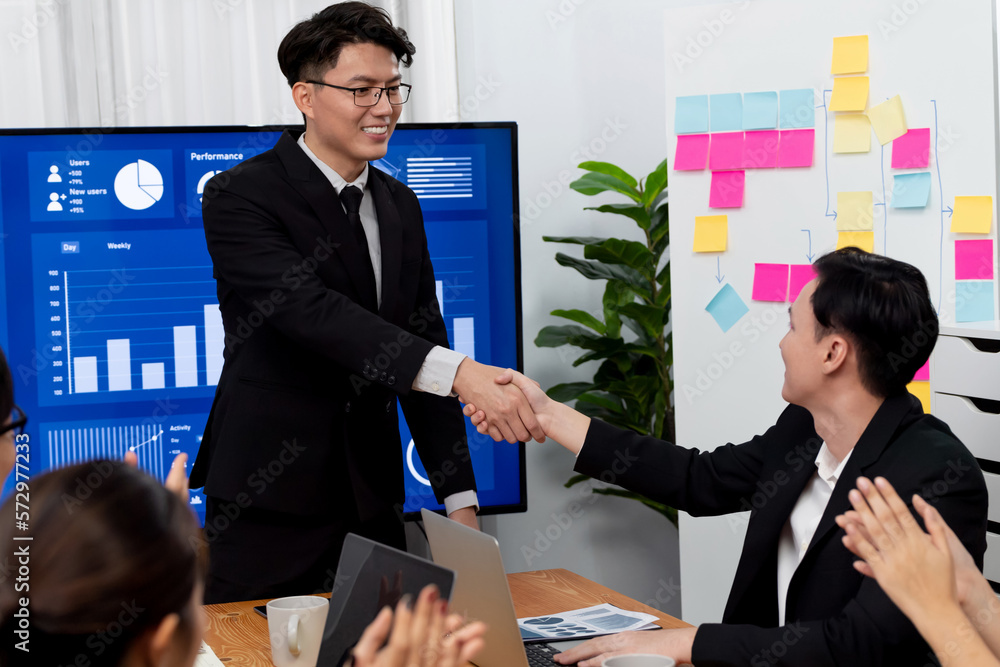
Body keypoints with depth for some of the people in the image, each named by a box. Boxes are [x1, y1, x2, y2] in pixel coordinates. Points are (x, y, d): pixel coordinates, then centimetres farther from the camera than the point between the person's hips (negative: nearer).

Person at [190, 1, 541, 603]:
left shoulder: (400, 205, 12)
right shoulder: (240, 198, -10)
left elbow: (421, 342, 12)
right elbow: (311, 311, -24)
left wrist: (460, 501, 6)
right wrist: (459, 373, -36)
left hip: (372, 504, 6)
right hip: (267, 507, -6)